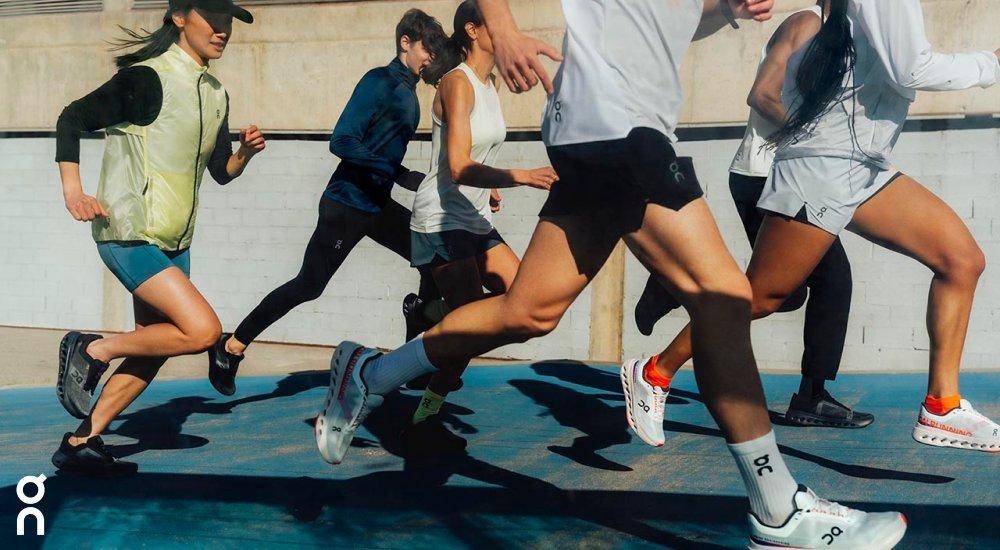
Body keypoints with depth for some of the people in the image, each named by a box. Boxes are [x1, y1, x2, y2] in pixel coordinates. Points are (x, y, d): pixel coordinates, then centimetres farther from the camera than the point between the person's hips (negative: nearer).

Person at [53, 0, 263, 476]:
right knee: (202, 329, -20)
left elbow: (221, 172, 19)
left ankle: (80, 444, 21)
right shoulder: (147, 79, -13)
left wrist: (245, 153, -3)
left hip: (173, 243, 9)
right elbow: (72, 118, -11)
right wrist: (72, 189, -23)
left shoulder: (216, 95, 12)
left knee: (152, 351, 11)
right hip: (130, 236, -9)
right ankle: (91, 351, -1)